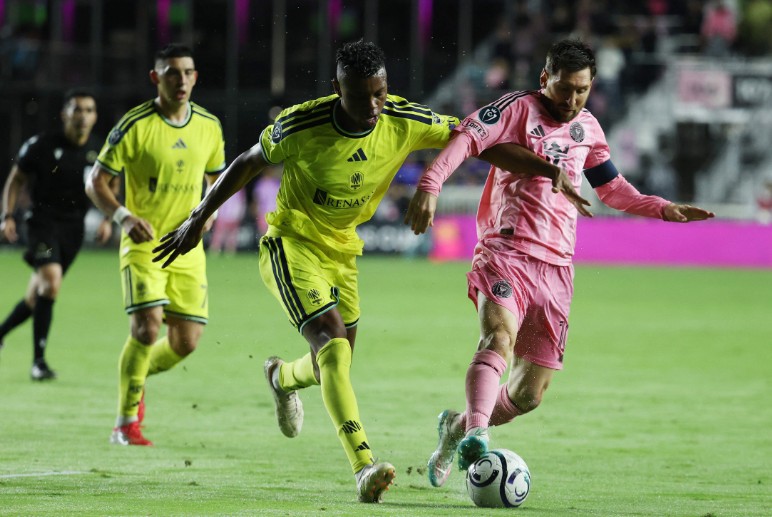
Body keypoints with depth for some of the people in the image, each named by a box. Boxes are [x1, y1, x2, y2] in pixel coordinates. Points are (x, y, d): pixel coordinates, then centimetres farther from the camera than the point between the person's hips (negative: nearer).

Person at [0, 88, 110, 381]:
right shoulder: (42, 146, -8)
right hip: (43, 222, -5)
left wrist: (107, 219, 4)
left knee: (37, 297, 11)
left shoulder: (99, 151, 3)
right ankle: (39, 360, -20)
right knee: (51, 280, -25)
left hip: (73, 229, 5)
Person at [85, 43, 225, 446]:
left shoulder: (209, 126, 3)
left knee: (186, 341, 1)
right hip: (144, 244, -5)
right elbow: (96, 182, -7)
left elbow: (217, 176, 20)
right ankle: (126, 422, -4)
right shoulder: (135, 125, -11)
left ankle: (139, 375, 35)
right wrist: (124, 216, -24)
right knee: (147, 327, -19)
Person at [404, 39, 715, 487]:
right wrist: (430, 184, -35)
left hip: (556, 268, 6)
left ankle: (457, 427, 29)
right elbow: (465, 139, -18)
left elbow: (612, 188, 32)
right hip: (506, 253, -6)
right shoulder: (519, 108, -3)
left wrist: (664, 210, 20)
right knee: (499, 337, -33)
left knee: (529, 392, 4)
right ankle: (475, 438, -48)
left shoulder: (588, 128, 16)